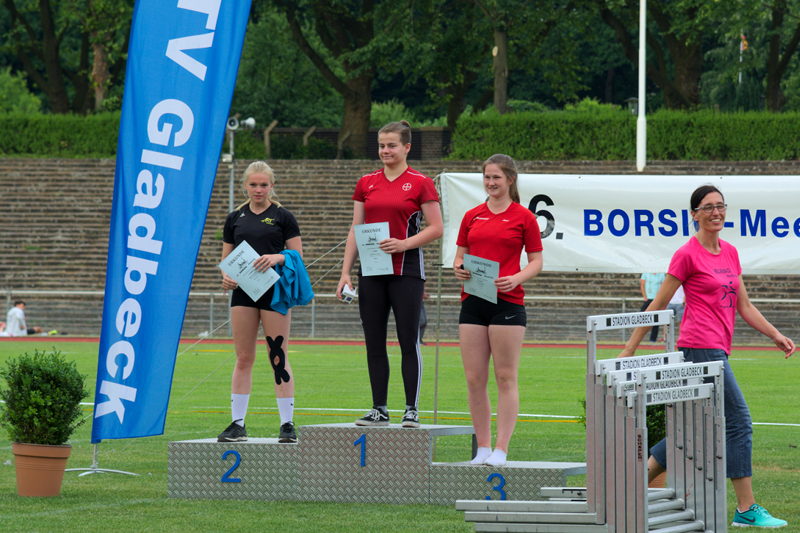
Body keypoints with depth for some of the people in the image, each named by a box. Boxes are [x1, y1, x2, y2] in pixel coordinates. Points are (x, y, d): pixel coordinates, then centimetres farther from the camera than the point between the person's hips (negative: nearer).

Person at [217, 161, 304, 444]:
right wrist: (226, 277, -6)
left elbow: (298, 256, 0)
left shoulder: (282, 217, 1)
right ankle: (237, 423, 9)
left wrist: (278, 257, -19)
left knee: (279, 359, -3)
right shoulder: (235, 218, 11)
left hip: (275, 292, -3)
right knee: (243, 359, 5)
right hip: (243, 293, 3)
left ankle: (287, 424, 1)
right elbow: (227, 258, 14)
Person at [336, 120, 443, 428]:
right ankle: (379, 409, 12)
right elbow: (356, 230, 11)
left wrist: (404, 243, -17)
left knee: (408, 341, -3)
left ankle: (412, 410, 2)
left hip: (406, 270, -4)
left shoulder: (420, 183, -2)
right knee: (374, 342, 5)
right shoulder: (366, 184, 10)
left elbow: (436, 228, -4)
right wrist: (345, 272, 5)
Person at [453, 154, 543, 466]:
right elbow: (460, 255, 18)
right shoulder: (472, 217, 14)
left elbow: (536, 261, 3)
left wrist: (517, 278, -16)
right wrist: (458, 269, -4)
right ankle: (482, 448, 9)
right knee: (474, 379, 3)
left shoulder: (523, 218, 2)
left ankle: (501, 450, -2)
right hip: (473, 302, 4)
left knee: (506, 378, -3)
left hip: (508, 303, -4)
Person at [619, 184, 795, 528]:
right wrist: (630, 349, -1)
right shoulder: (688, 255, -6)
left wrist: (776, 335, 11)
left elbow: (744, 306, 20)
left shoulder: (730, 253, 16)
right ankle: (747, 510, -6)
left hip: (718, 350, 8)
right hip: (702, 347, -8)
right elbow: (658, 305, -3)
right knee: (739, 422, -9)